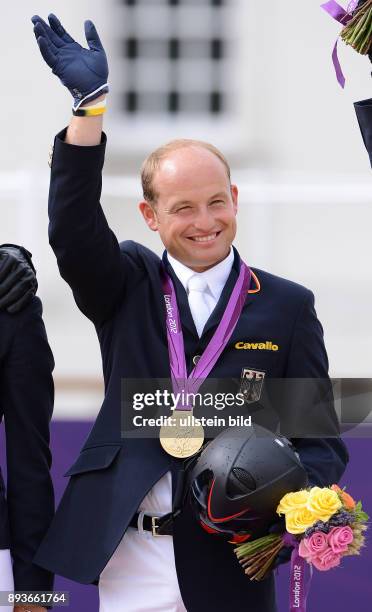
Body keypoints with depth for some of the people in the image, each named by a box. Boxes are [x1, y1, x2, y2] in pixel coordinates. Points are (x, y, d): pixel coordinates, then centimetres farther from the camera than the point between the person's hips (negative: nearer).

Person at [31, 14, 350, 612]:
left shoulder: (288, 306, 5)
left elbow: (321, 443, 3)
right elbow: (73, 230, -11)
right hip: (128, 559, 1)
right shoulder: (128, 287, 8)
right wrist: (90, 102, -19)